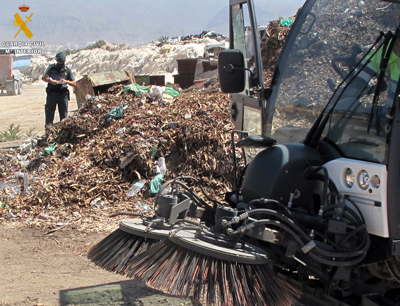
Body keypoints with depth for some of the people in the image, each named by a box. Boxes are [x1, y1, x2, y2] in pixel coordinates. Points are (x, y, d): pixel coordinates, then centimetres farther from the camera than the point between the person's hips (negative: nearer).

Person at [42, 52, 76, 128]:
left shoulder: (67, 71, 11)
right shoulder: (51, 68, 8)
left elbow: (74, 83, 10)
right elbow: (44, 77, -3)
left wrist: (66, 81, -10)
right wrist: (51, 81, -23)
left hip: (63, 93, 1)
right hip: (52, 92, -1)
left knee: (64, 111, 1)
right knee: (50, 109, -4)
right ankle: (49, 124, -1)